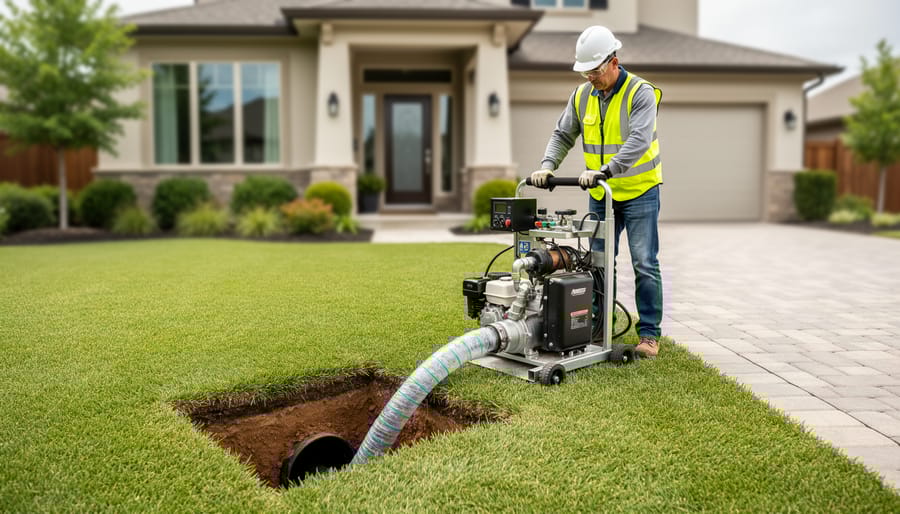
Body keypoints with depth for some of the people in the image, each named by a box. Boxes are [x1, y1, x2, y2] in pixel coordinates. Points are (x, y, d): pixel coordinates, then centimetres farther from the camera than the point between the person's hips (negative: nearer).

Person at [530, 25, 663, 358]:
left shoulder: (641, 93, -16)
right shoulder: (582, 95, 2)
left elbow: (638, 141, -28)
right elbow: (563, 135, 6)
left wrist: (604, 170, -40)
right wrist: (547, 165, -12)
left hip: (640, 193, -5)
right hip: (600, 196, 5)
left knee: (645, 265, -3)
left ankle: (649, 334, 7)